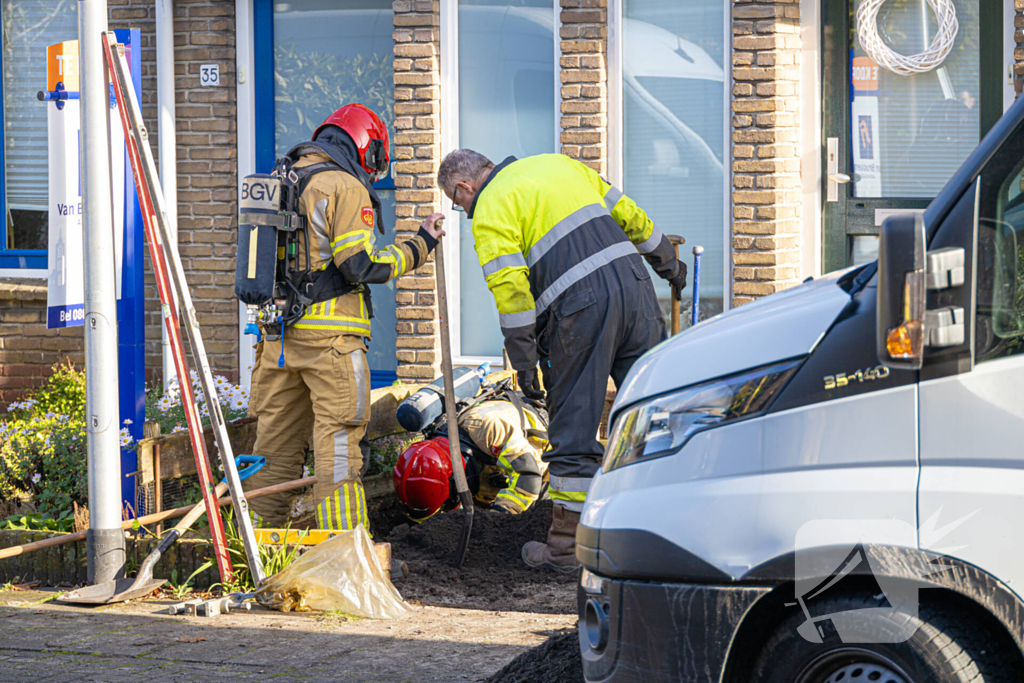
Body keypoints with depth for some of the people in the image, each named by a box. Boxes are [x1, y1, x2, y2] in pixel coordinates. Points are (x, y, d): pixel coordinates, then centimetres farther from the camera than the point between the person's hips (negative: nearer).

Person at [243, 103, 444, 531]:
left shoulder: (279, 179, 17)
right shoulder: (346, 187, -8)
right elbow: (361, 266, -14)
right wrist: (419, 247, -4)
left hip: (277, 333, 8)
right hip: (328, 335, -7)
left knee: (276, 438, 13)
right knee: (338, 444, -6)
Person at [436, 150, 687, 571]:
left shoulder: (490, 210, 1)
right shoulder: (557, 163, 22)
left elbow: (510, 289, -10)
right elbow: (628, 214, 24)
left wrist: (524, 363, -5)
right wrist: (667, 262, 35)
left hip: (580, 307, -6)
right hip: (634, 284, 6)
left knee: (574, 430, 2)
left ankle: (566, 546, 9)